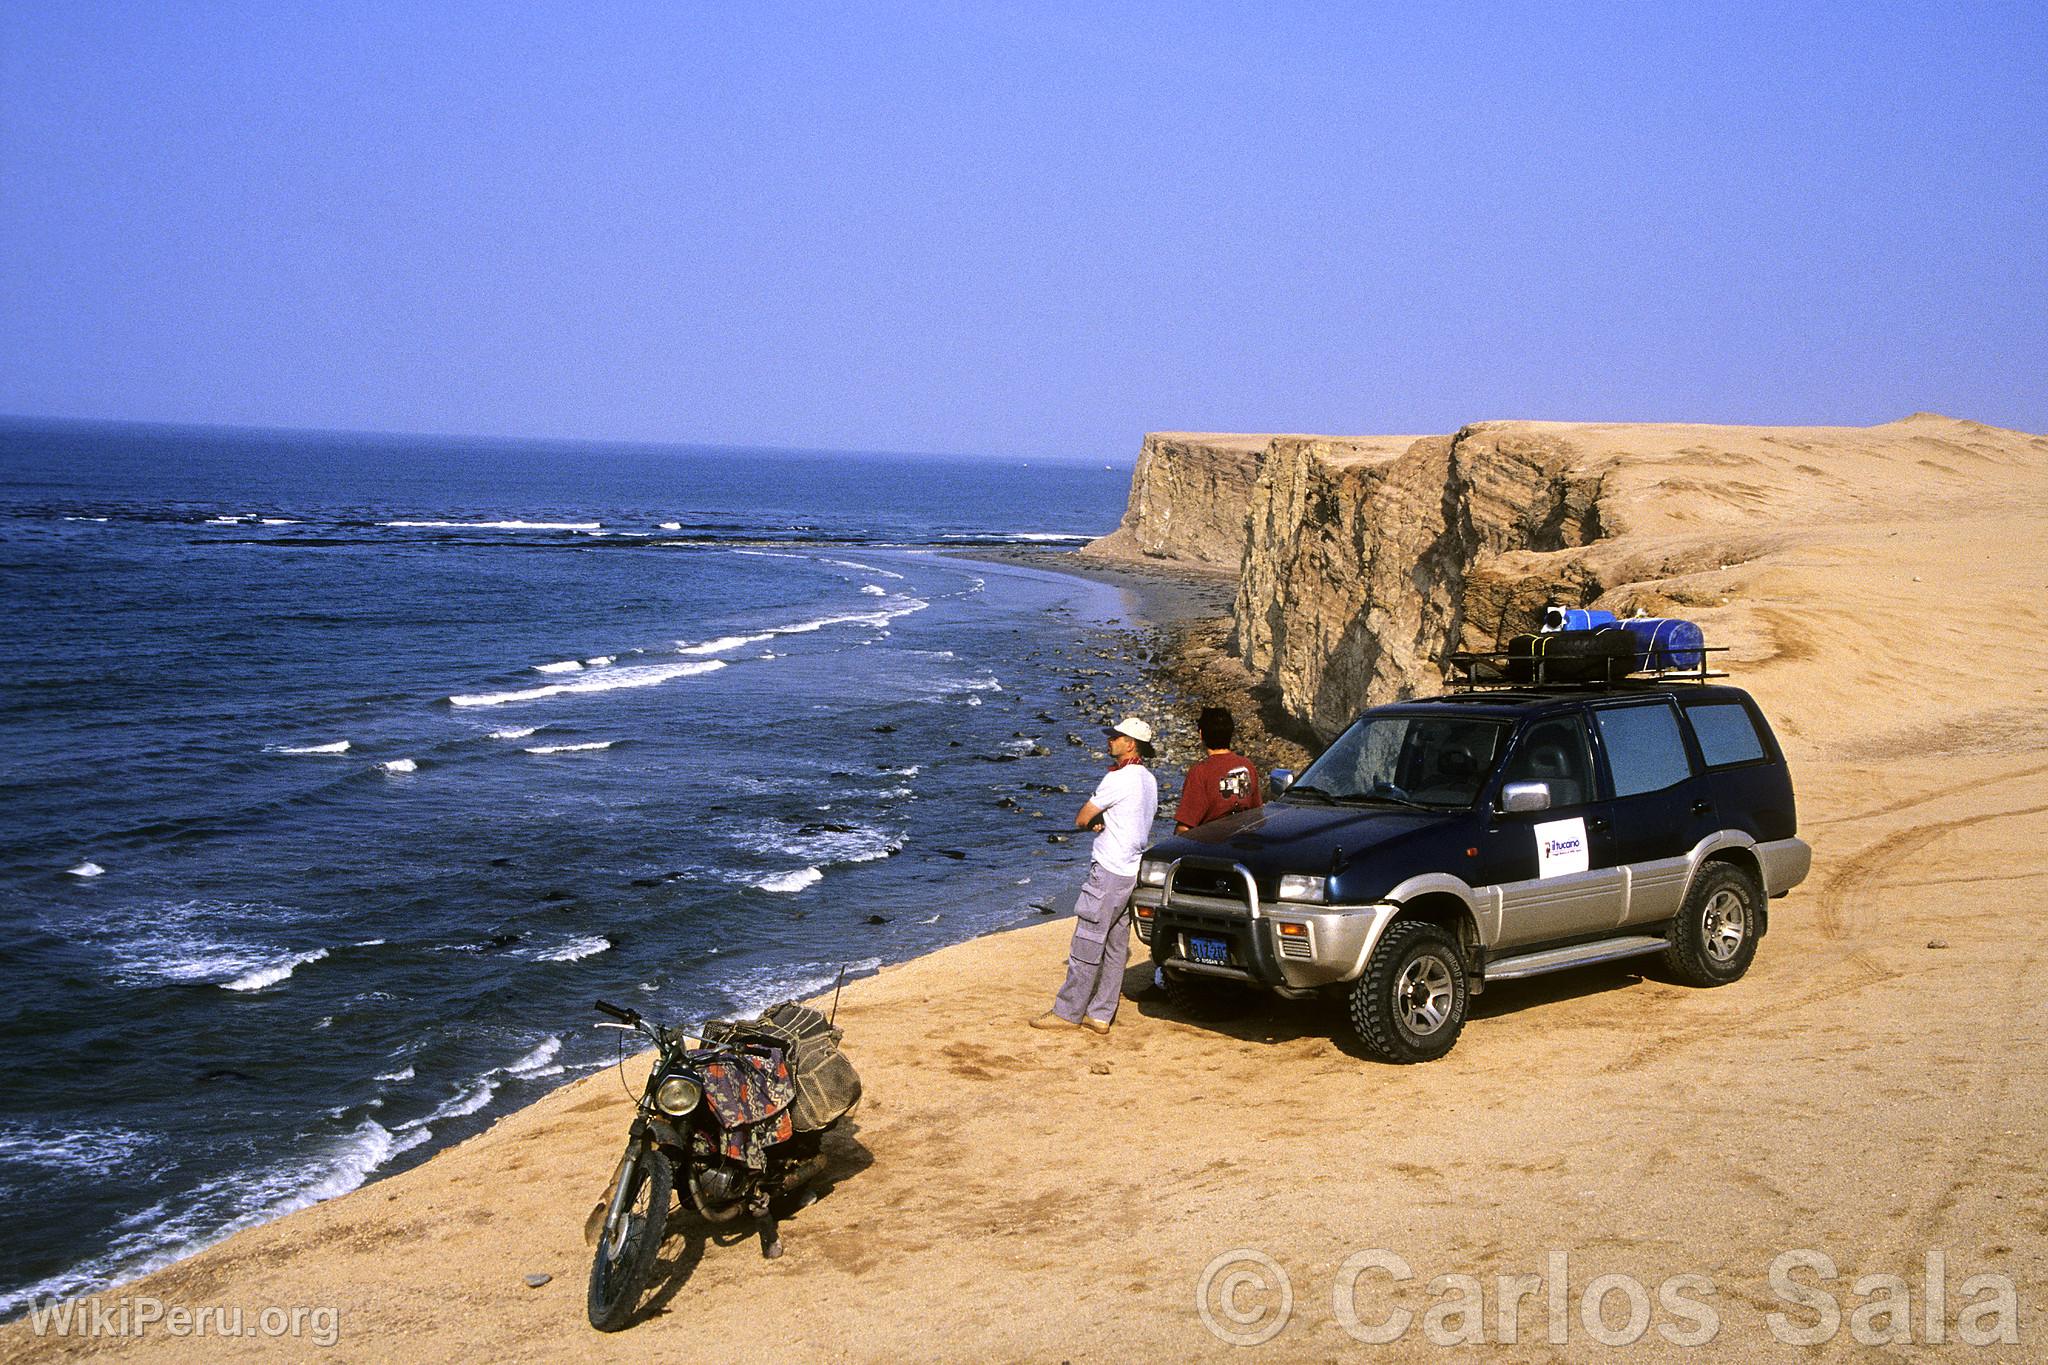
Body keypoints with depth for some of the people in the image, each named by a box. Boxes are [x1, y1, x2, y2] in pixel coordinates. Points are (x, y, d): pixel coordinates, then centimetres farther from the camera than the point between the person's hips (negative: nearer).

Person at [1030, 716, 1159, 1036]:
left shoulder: (1118, 779, -16)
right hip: (1132, 871, 9)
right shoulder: (1148, 780, 12)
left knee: (1087, 944, -3)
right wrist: (1102, 821, 1)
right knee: (1115, 946, 10)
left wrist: (1094, 821, 10)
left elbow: (1081, 820, -10)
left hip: (1109, 871, -9)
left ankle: (1067, 1012, 2)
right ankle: (1101, 1015, 14)